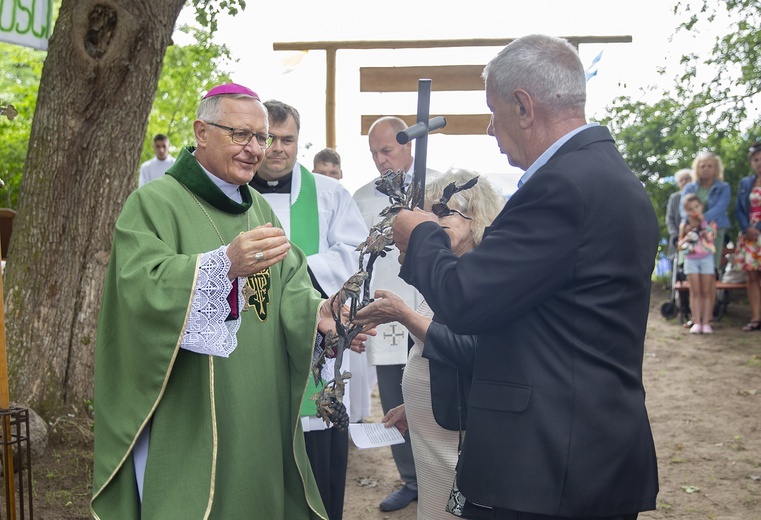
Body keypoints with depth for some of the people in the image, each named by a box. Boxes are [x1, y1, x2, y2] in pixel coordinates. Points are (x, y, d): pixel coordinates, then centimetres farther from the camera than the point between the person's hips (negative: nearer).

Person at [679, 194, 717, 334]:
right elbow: (680, 246, 7)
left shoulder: (709, 222, 0)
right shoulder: (684, 225, 5)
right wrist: (686, 238, -13)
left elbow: (709, 237, -17)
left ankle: (706, 322, 3)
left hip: (706, 258, -1)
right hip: (691, 259, 1)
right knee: (695, 292, 1)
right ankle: (696, 322, 3)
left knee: (706, 292, 1)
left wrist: (702, 221, -13)